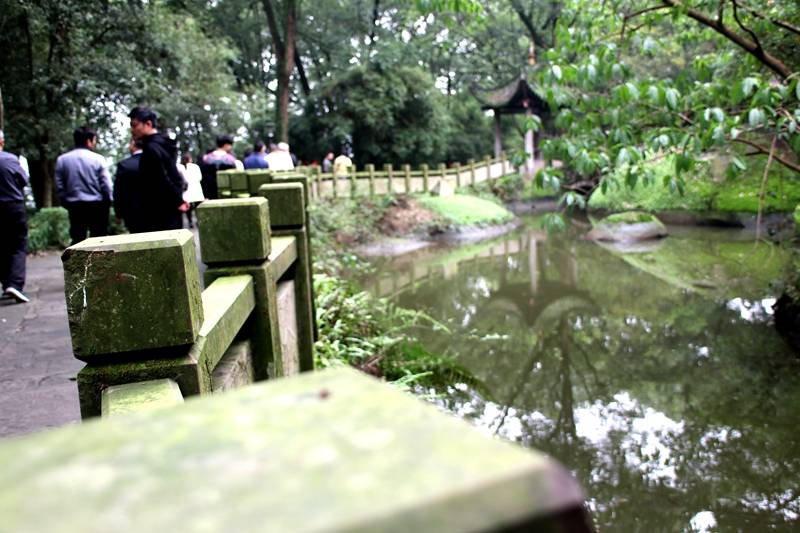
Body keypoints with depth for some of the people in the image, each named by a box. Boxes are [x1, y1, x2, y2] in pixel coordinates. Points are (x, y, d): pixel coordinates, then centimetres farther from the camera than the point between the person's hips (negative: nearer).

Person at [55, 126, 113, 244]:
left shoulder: (62, 159, 1)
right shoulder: (97, 159, -7)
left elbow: (59, 186, 2)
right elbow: (106, 185, -7)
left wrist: (66, 203, 13)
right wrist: (107, 203, 6)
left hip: (75, 206, 3)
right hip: (96, 205, -3)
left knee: (77, 240, 6)